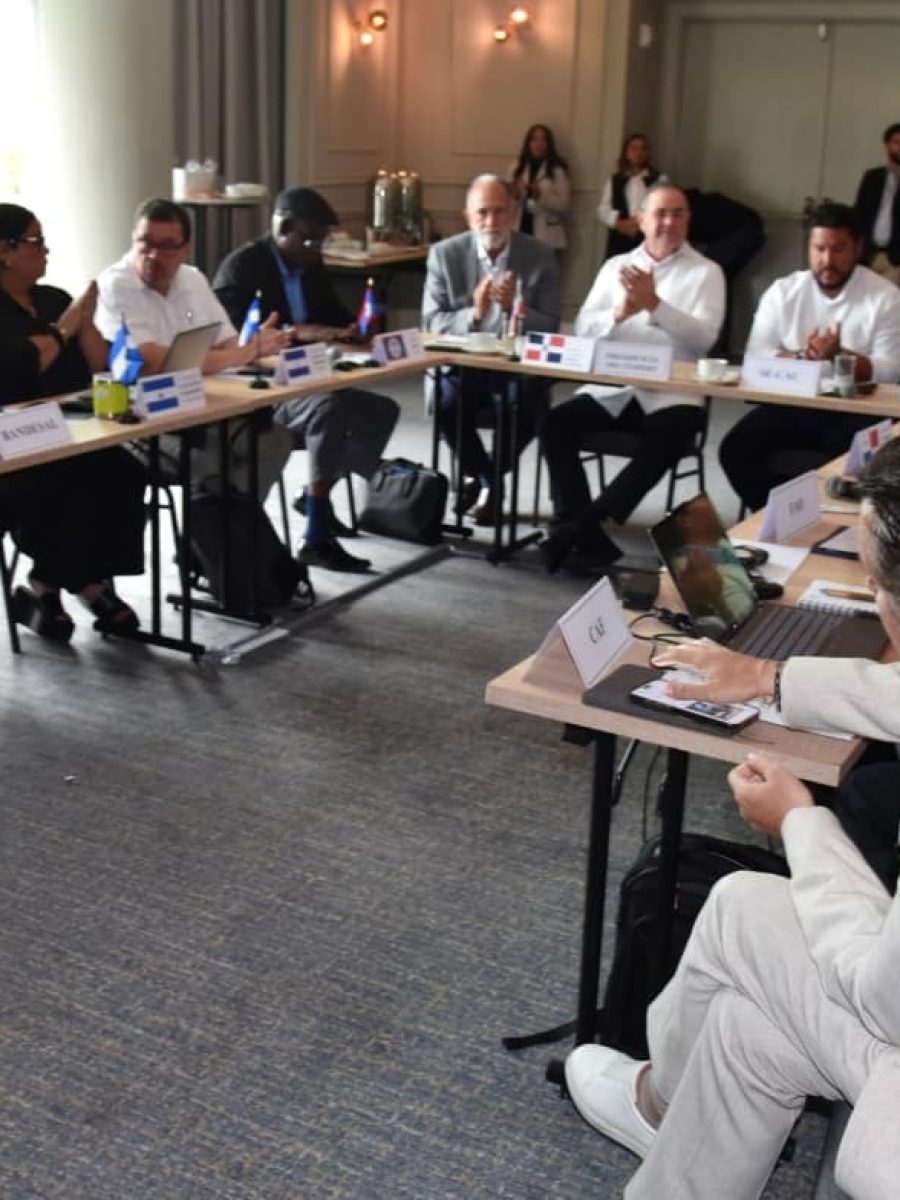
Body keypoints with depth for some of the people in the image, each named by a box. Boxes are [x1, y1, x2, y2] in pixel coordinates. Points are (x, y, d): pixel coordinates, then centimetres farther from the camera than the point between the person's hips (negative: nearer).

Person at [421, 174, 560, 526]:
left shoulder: (540, 257, -2)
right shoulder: (444, 254, -1)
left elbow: (550, 329, -4)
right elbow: (431, 324, -4)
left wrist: (515, 308, -24)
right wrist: (473, 313, -23)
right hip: (463, 362, 0)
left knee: (527, 406, -30)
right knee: (446, 401, -30)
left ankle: (483, 478, 2)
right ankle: (484, 476, 2)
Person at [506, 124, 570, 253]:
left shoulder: (558, 170, 0)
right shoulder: (517, 167, 9)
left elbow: (563, 205, -5)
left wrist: (541, 196, -19)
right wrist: (513, 195, -11)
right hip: (519, 233, 3)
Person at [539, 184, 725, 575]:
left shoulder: (706, 272, 6)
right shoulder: (616, 266, 15)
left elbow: (703, 339, -9)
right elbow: (583, 329, 6)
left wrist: (655, 305, -20)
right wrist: (620, 312, -14)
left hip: (671, 394, -3)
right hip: (611, 388, 3)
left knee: (668, 438, -34)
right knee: (556, 423, -21)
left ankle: (579, 526, -28)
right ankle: (588, 537, -21)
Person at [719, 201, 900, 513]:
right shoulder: (783, 291, 7)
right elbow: (755, 358, -1)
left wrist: (839, 355, -24)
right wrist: (800, 358, -20)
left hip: (854, 411, -3)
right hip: (789, 404, 3)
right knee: (735, 449, -18)